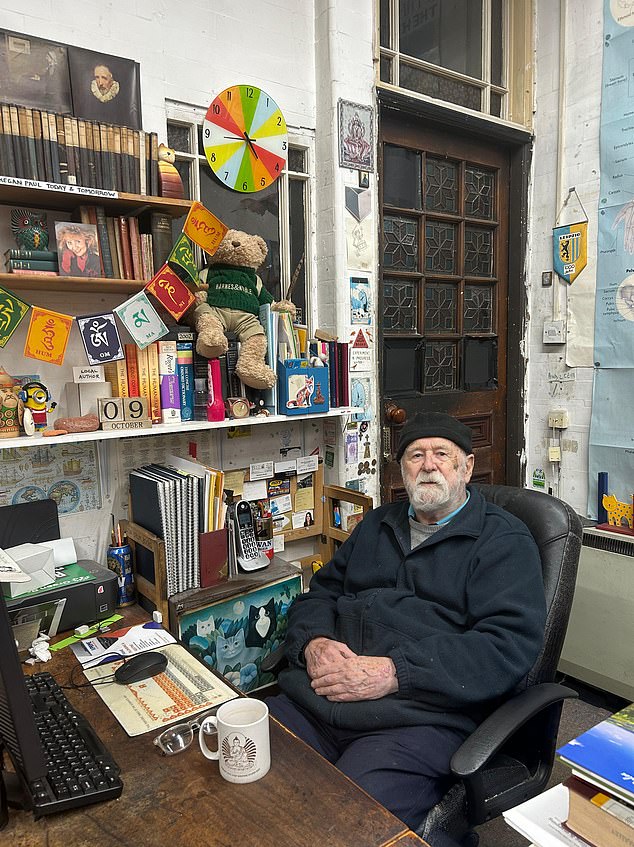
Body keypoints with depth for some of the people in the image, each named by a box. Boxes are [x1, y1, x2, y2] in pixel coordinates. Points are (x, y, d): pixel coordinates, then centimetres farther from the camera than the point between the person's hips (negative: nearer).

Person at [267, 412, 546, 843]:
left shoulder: (505, 541, 2)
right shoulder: (377, 525, 21)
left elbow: (510, 645, -11)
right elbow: (318, 595, 22)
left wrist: (394, 672, -19)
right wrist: (314, 643, -2)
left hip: (422, 716, -5)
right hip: (316, 699, 5)